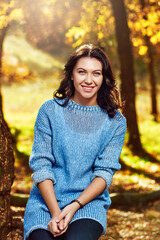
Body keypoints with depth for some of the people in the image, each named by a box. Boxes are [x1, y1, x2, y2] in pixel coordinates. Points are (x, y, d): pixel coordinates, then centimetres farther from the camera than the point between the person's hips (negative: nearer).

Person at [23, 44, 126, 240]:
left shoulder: (116, 122, 5)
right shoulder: (50, 111, 4)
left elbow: (105, 172, -1)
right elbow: (41, 164, -2)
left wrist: (74, 206, -16)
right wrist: (55, 212, -14)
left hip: (89, 202, 0)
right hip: (45, 202, 1)